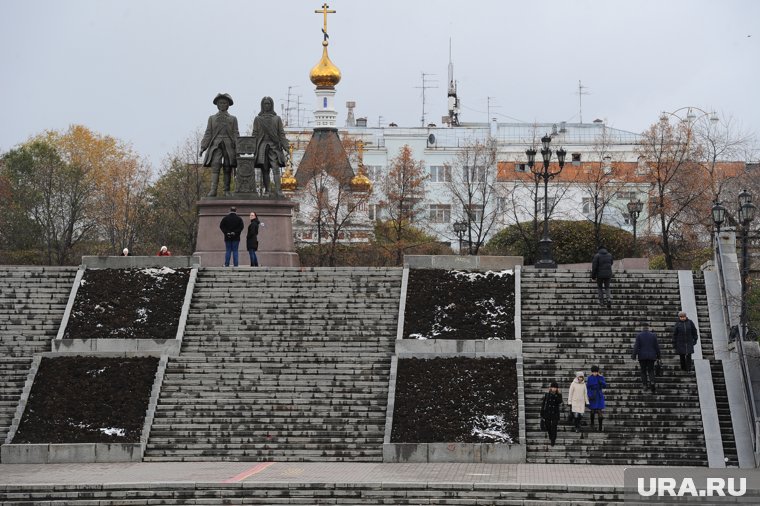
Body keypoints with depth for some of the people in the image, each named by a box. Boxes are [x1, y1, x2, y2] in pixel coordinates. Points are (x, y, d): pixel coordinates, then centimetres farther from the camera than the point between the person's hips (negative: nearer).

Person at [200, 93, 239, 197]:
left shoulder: (233, 119, 14)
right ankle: (213, 190, -25)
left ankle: (227, 191, 2)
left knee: (228, 168, -1)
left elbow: (236, 134, 7)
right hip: (216, 145, -1)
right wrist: (203, 147, -1)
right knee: (215, 166, -15)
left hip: (229, 146, 1)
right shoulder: (212, 118, 16)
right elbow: (208, 133, 11)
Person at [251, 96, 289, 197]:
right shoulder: (257, 119, 12)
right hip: (262, 146, 1)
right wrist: (253, 148, -1)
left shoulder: (277, 119, 12)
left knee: (276, 168, -14)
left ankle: (278, 190, -22)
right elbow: (254, 135, 9)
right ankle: (266, 190, 4)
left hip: (274, 146, -1)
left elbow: (281, 134, 8)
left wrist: (285, 146, -3)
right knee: (265, 169, 0)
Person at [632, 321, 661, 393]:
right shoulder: (653, 335, -1)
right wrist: (658, 356, 12)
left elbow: (636, 346, -10)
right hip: (651, 356, 1)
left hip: (642, 356, -1)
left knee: (643, 370, 11)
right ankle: (652, 382, -16)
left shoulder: (639, 335, -7)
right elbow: (657, 346, 3)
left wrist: (634, 356, -6)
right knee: (651, 370, 7)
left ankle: (644, 384, 10)